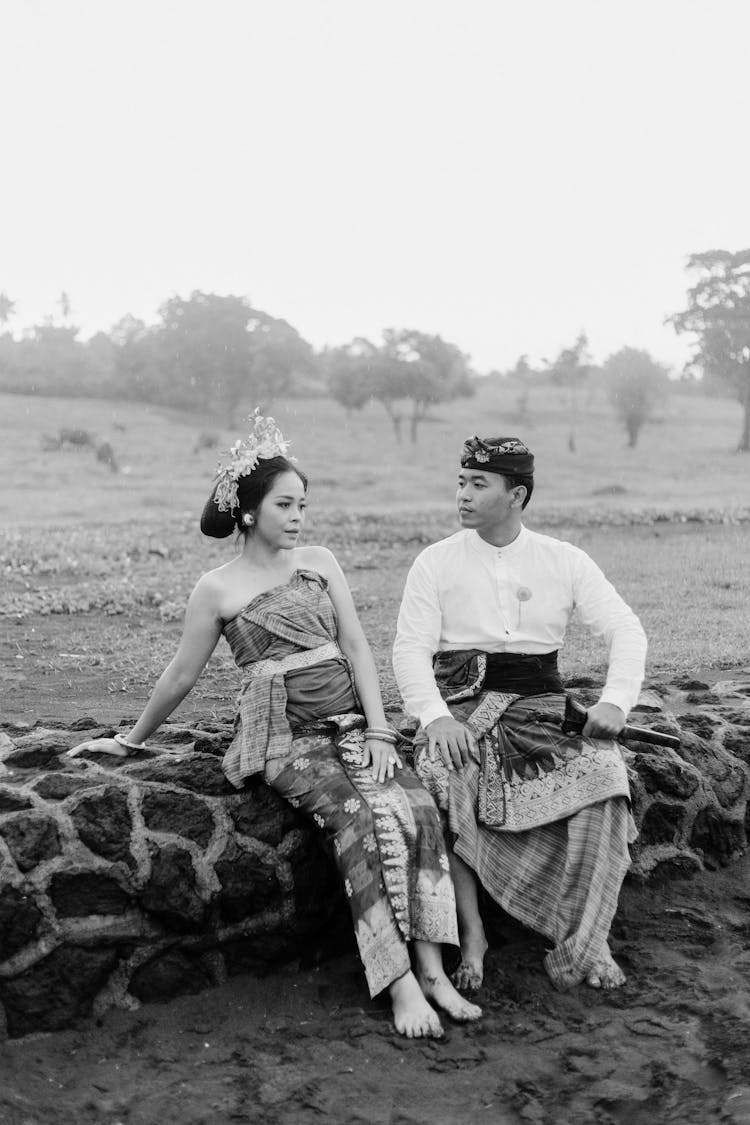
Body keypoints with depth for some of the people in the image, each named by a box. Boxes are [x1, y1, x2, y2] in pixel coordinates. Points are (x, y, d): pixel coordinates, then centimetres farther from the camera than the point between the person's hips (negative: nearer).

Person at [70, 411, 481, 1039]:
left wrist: (379, 731, -4)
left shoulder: (320, 563, 12)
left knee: (416, 805, -24)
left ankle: (431, 970, -23)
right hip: (284, 737, -3)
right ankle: (401, 984, -27)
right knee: (362, 818, -29)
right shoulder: (218, 590, 1)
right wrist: (131, 740, 18)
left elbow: (357, 647, 7)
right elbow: (180, 677, 11)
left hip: (351, 722, 4)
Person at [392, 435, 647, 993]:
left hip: (537, 711, 1)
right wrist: (436, 716, -21)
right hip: (459, 705, -1)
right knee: (439, 779, -32)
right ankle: (471, 933, -21)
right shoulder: (436, 562, 7)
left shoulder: (565, 561, 10)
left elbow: (627, 631, 4)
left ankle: (586, 941, -18)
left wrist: (615, 701, -15)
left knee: (604, 771, -26)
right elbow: (410, 648, -2)